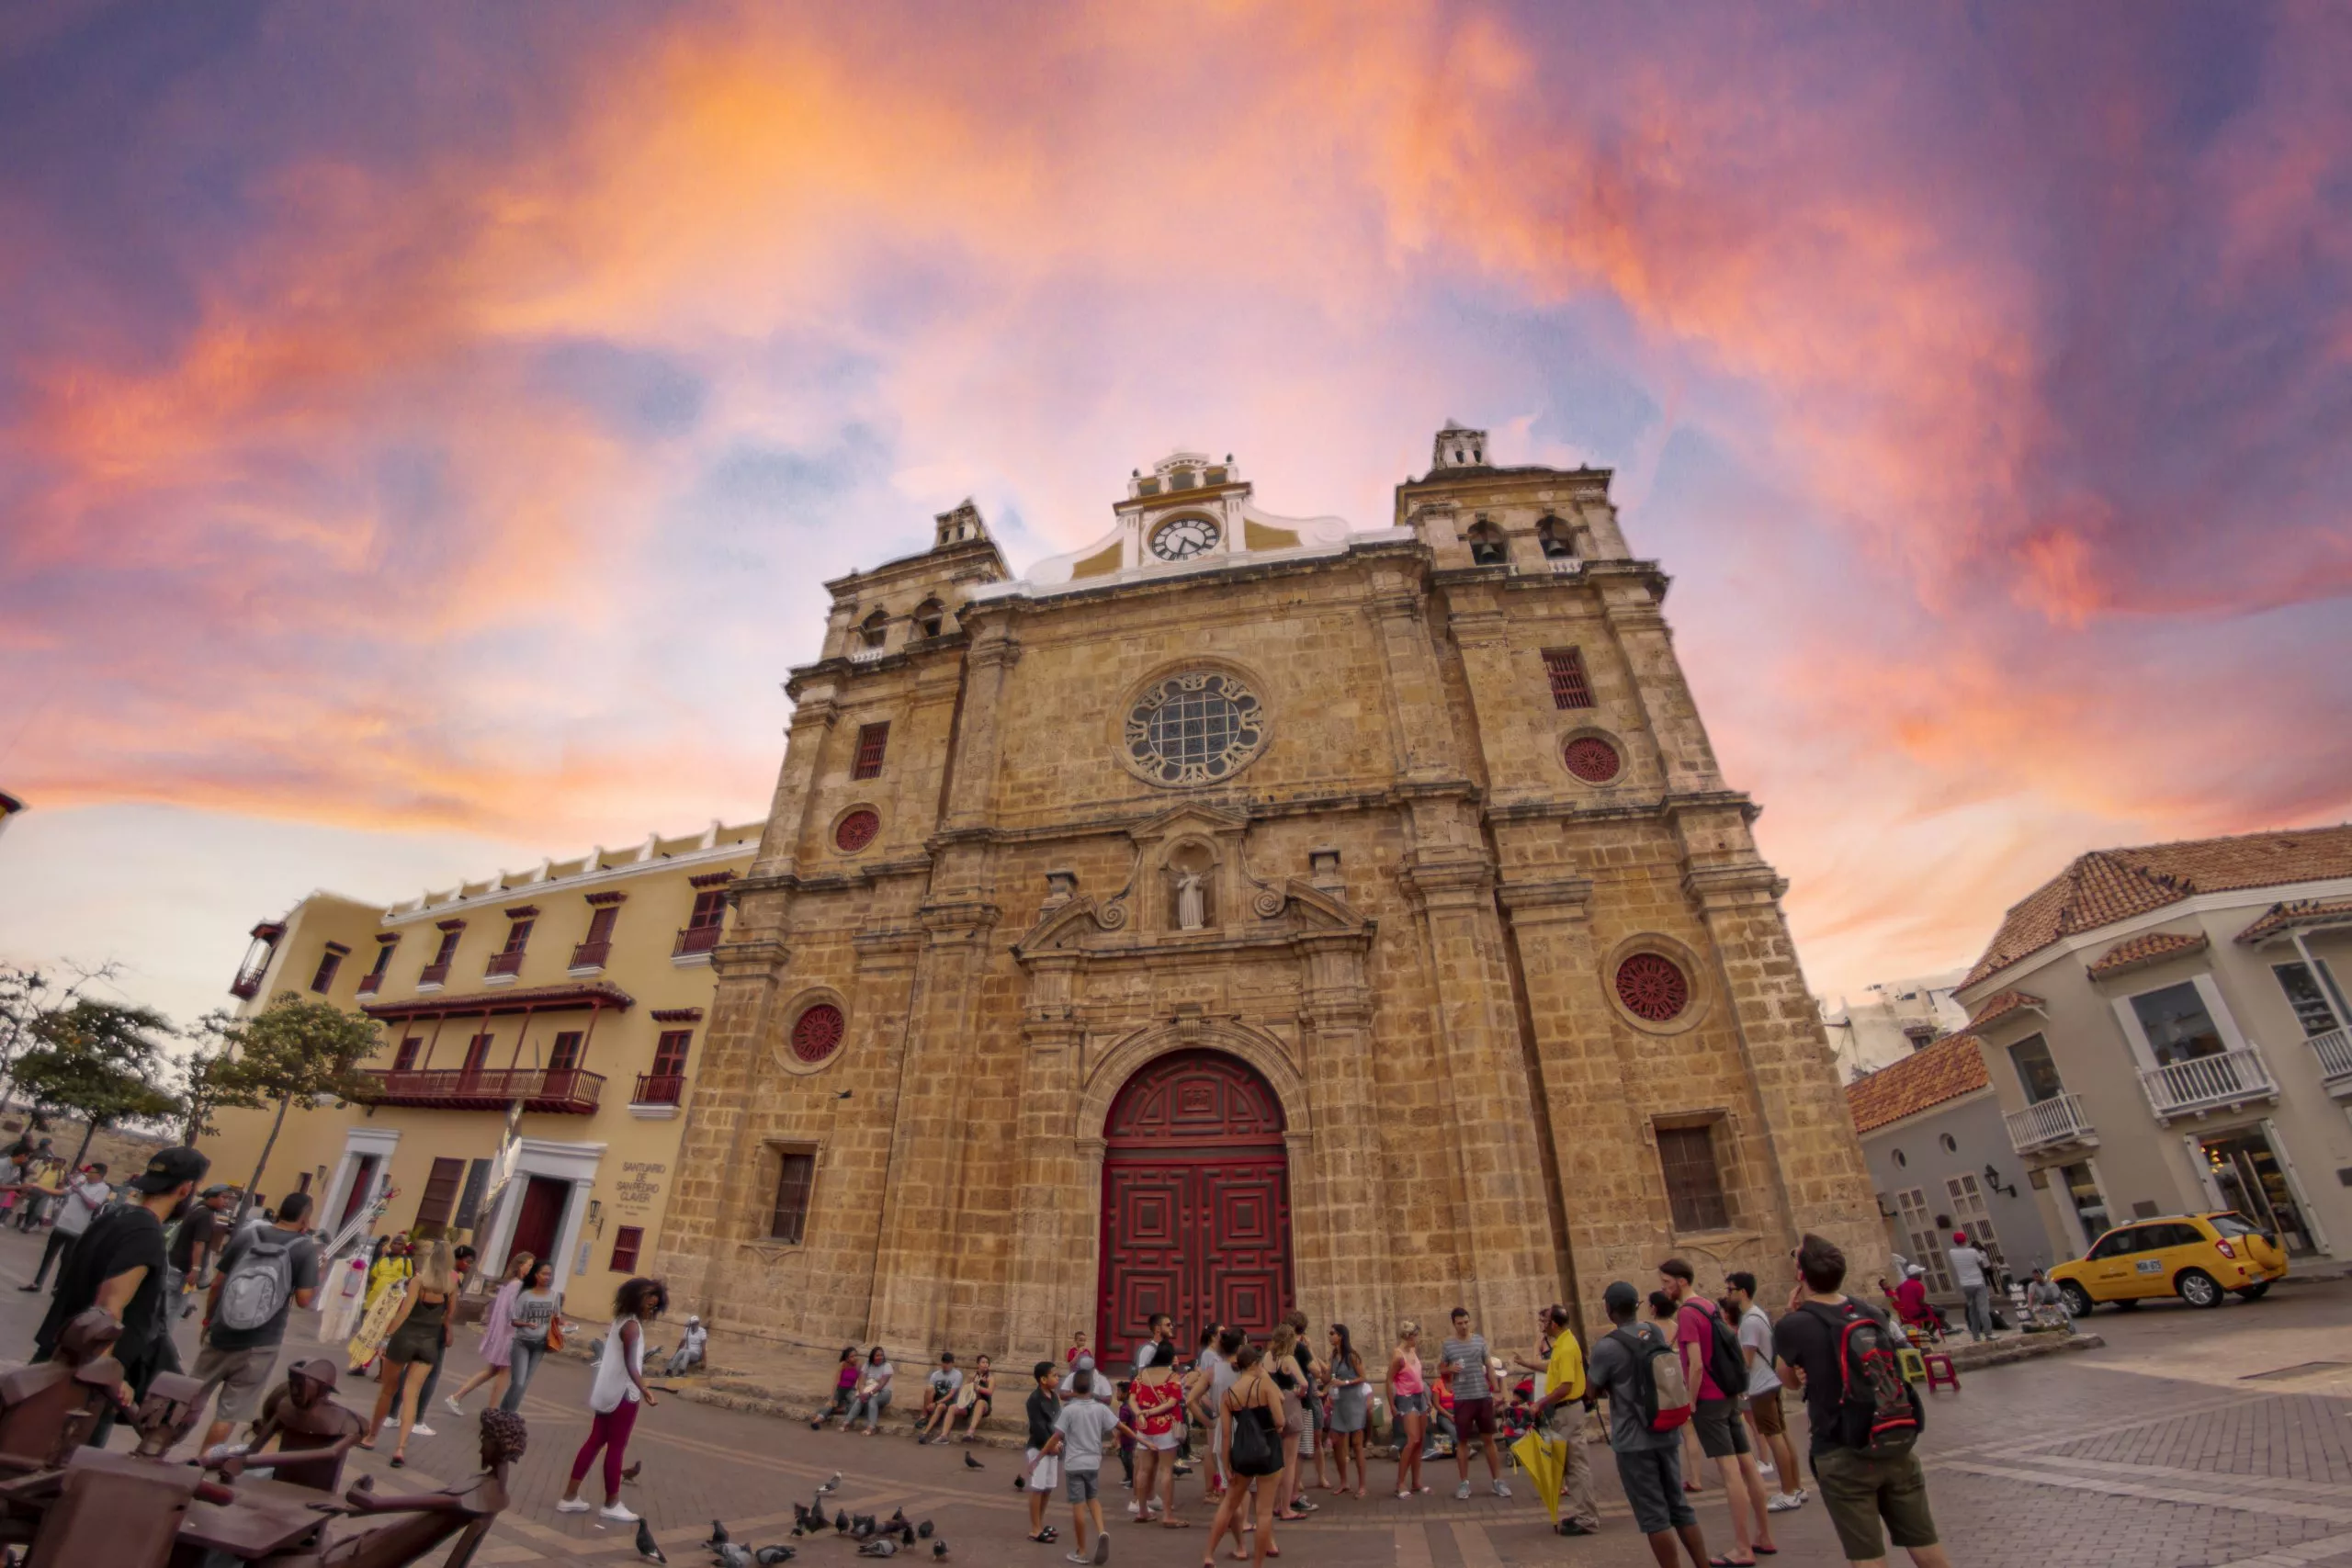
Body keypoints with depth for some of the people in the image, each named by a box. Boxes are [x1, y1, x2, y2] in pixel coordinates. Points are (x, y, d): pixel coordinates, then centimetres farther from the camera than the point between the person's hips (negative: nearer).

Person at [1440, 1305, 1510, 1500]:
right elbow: (1441, 1370, 5)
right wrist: (1449, 1369, -16)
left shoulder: (1480, 1340, 2)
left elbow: (1489, 1366, 9)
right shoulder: (1447, 1345, -2)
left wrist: (1496, 1390, 3)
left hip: (1483, 1396, 1)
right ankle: (1465, 1483, 15)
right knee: (1462, 1441, 5)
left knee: (1489, 1439, 8)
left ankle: (1497, 1481, 19)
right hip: (1462, 1399, -1)